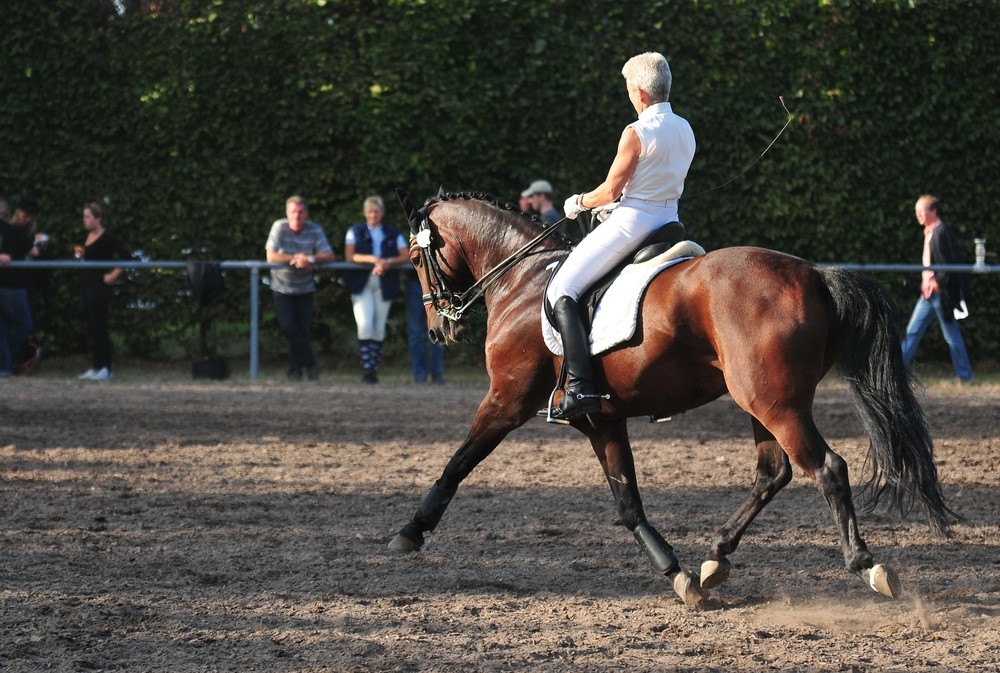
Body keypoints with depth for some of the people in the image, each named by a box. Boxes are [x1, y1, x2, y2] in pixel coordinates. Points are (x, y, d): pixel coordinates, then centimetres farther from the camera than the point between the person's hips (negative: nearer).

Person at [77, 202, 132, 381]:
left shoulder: (107, 237, -11)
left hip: (100, 287, -9)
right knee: (89, 328, 10)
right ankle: (95, 367, 16)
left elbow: (126, 256, -17)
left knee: (99, 328, -8)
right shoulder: (86, 237, 14)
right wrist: (80, 254, 4)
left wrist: (114, 275, -15)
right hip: (86, 286, 9)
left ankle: (105, 369, -4)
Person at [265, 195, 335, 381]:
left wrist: (310, 259, -29)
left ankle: (295, 369, 14)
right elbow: (271, 257, -18)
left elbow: (329, 256, -12)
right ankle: (310, 362, 1)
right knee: (289, 327, -12)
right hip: (282, 287, -1)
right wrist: (297, 259, -22)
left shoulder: (314, 230, -7)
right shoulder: (279, 227, -11)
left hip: (305, 288, 1)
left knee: (303, 329, 0)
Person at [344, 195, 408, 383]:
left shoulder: (393, 234, 13)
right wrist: (372, 259, -18)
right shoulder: (355, 232, 9)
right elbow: (349, 256, -4)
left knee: (379, 329, 2)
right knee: (365, 325, -16)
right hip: (362, 283, -2)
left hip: (384, 284, 2)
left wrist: (388, 262, -17)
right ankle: (366, 368, -15)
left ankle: (374, 368, 9)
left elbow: (406, 255, 2)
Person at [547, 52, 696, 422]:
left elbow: (611, 190, -13)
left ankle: (580, 387, -22)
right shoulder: (685, 130, 9)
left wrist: (579, 202, 8)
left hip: (632, 222, -8)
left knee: (561, 291, -7)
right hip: (670, 221, 8)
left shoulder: (637, 133, -15)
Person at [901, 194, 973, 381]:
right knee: (913, 331, 6)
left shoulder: (942, 232, -15)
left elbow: (950, 262, -19)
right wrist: (925, 284, 12)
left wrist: (938, 282, -15)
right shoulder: (929, 232, 12)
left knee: (951, 336, 2)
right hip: (928, 293, 9)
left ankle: (964, 376, 12)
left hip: (941, 293, -9)